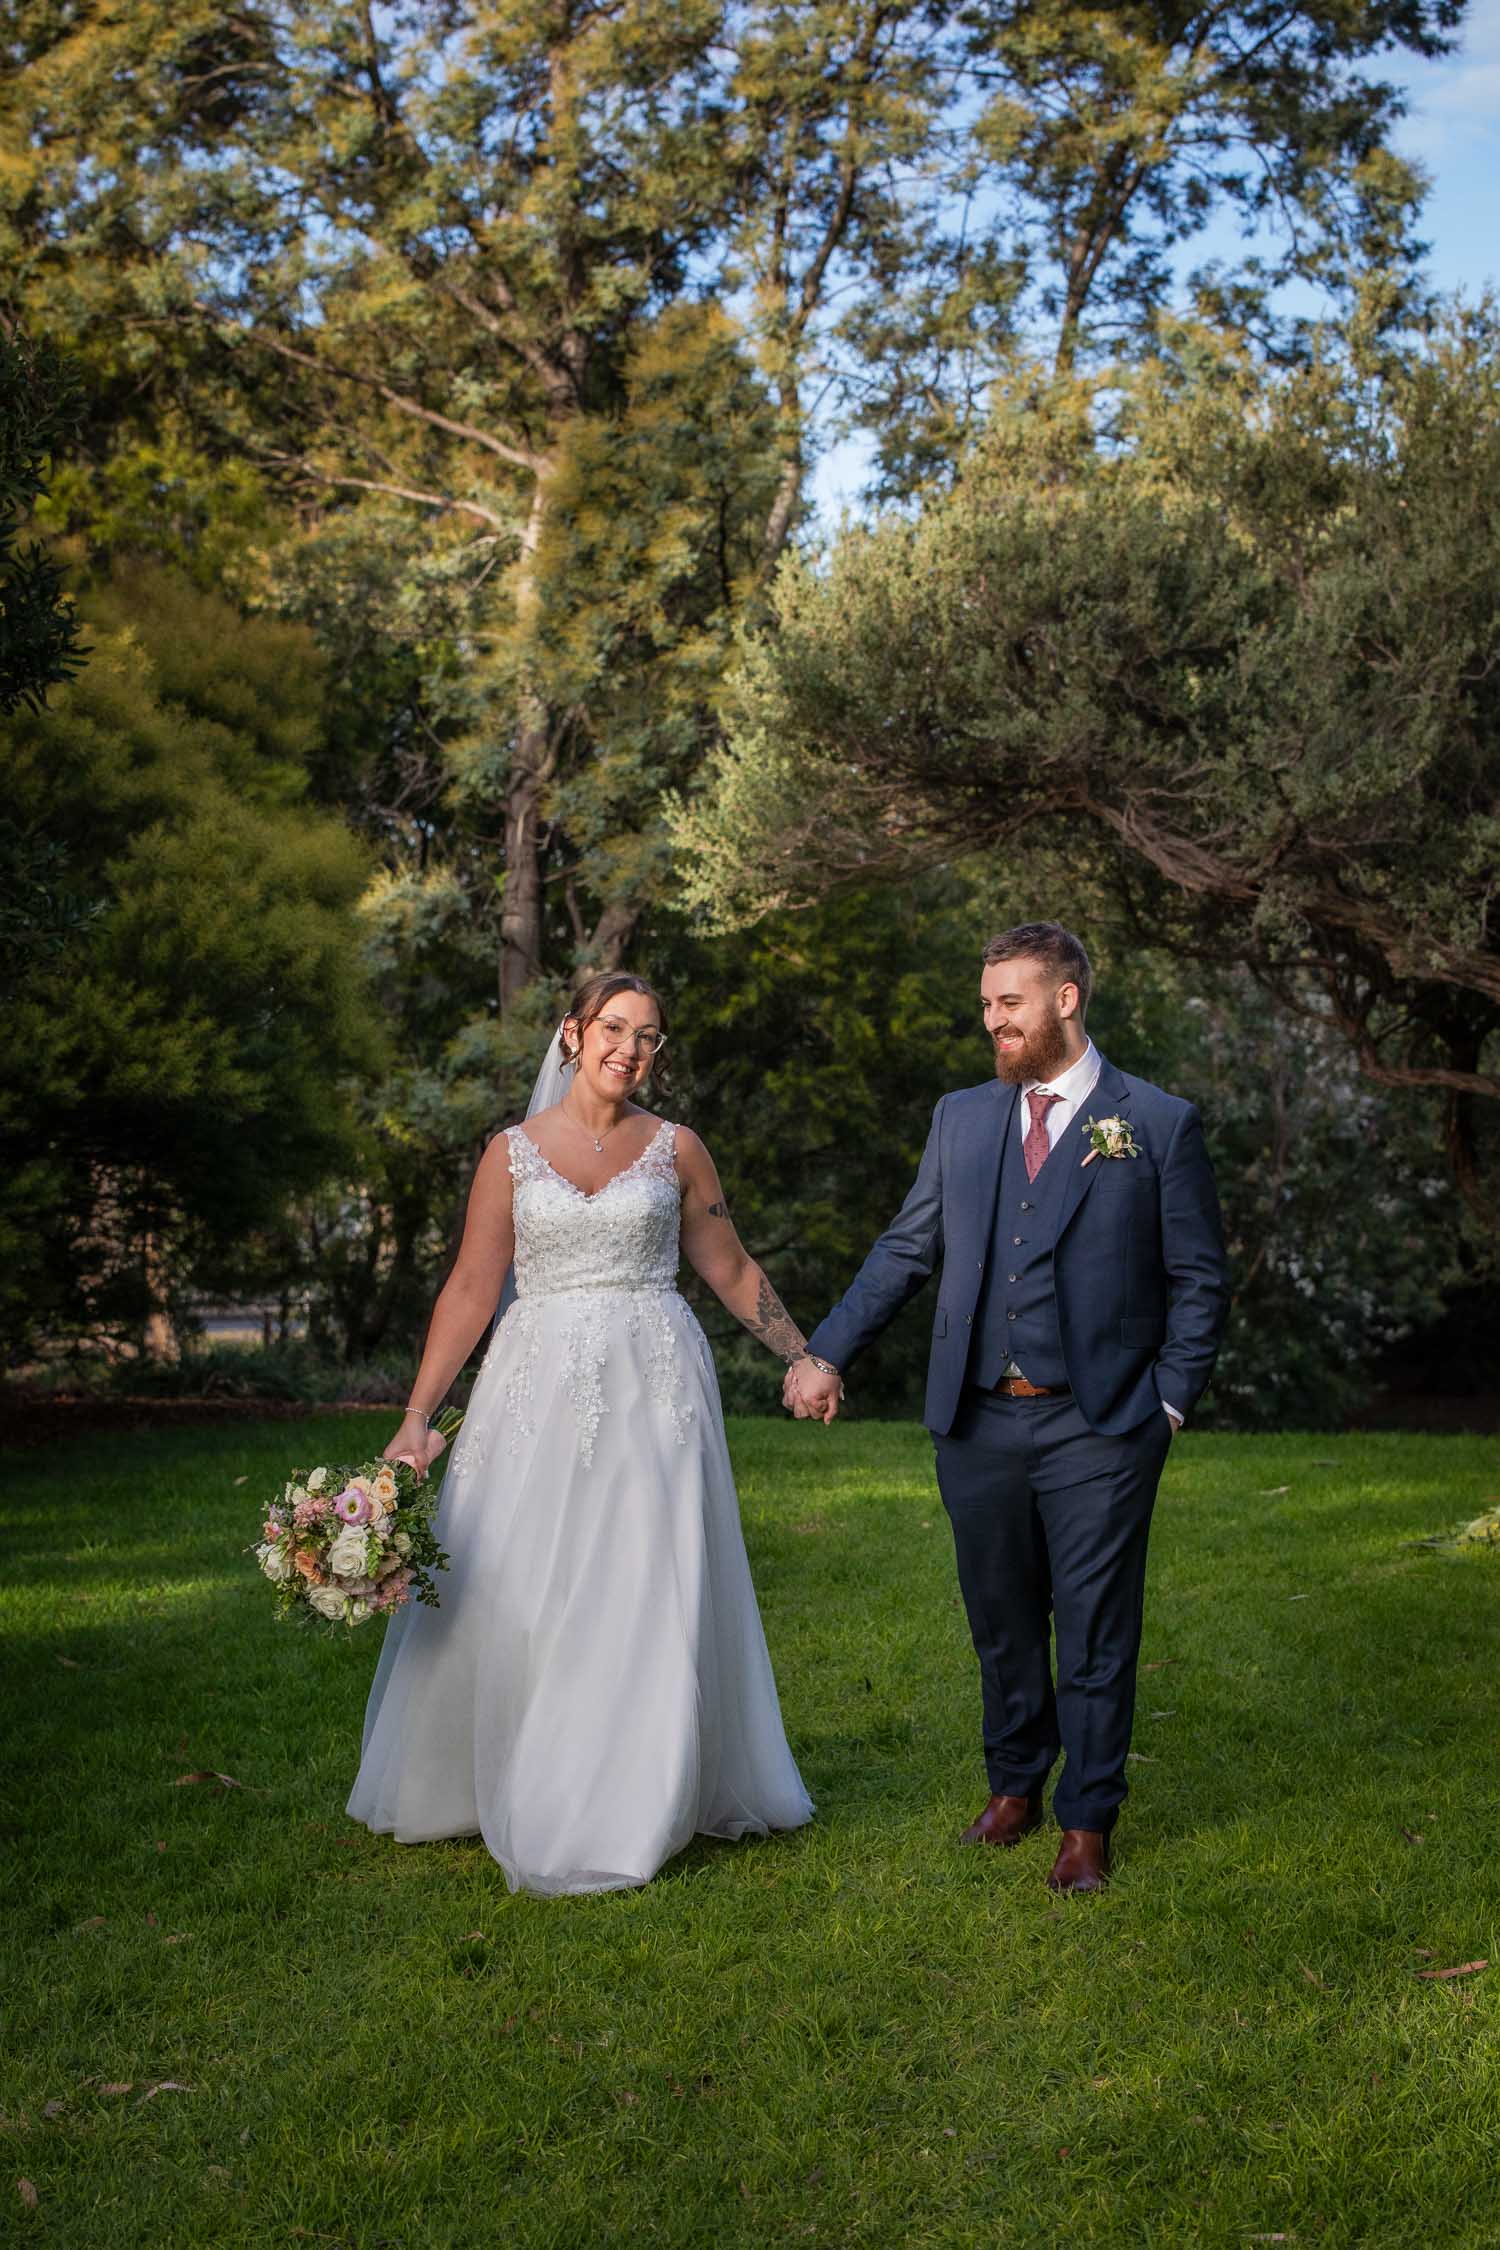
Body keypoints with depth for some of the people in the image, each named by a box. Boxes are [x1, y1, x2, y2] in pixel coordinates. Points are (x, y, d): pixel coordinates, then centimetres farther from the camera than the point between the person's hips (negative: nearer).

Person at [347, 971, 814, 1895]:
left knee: (649, 1593, 1)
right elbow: (470, 1290, 2)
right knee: (507, 1594, 2)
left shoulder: (677, 1149, 5)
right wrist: (418, 1419, -3)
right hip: (541, 1387, 0)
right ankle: (508, 1789, 22)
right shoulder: (513, 1152, 4)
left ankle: (627, 1810, 14)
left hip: (653, 1386, 0)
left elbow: (733, 1272, 14)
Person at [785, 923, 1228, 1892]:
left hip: (1099, 1428, -3)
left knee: (1096, 1631, 3)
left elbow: (1200, 1282, 1)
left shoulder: (1161, 1124, -2)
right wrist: (825, 1352, 6)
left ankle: (1088, 1822, 17)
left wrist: (1170, 1404, -5)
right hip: (978, 1422, 4)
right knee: (1001, 1621, 14)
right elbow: (904, 1251, 13)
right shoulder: (961, 1119, 10)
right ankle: (1016, 1785, 34)